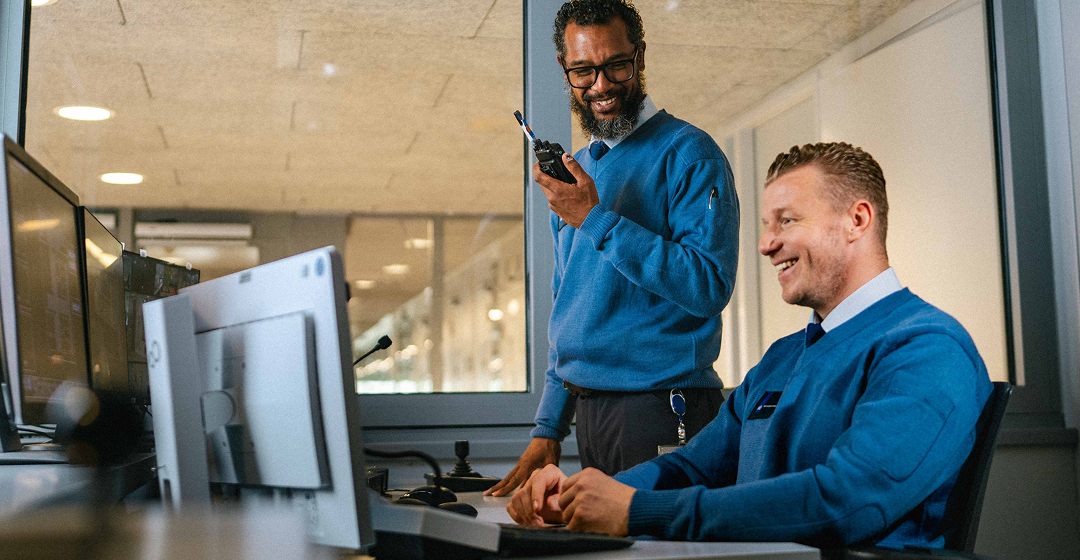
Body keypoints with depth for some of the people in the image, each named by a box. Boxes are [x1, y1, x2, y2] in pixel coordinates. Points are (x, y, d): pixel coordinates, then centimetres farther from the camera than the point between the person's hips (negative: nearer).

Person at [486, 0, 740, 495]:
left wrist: (597, 220, -21)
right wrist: (548, 429, 14)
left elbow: (709, 287, -21)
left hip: (661, 413, -7)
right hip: (586, 412, 7)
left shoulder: (688, 153, -9)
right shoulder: (574, 173, 14)